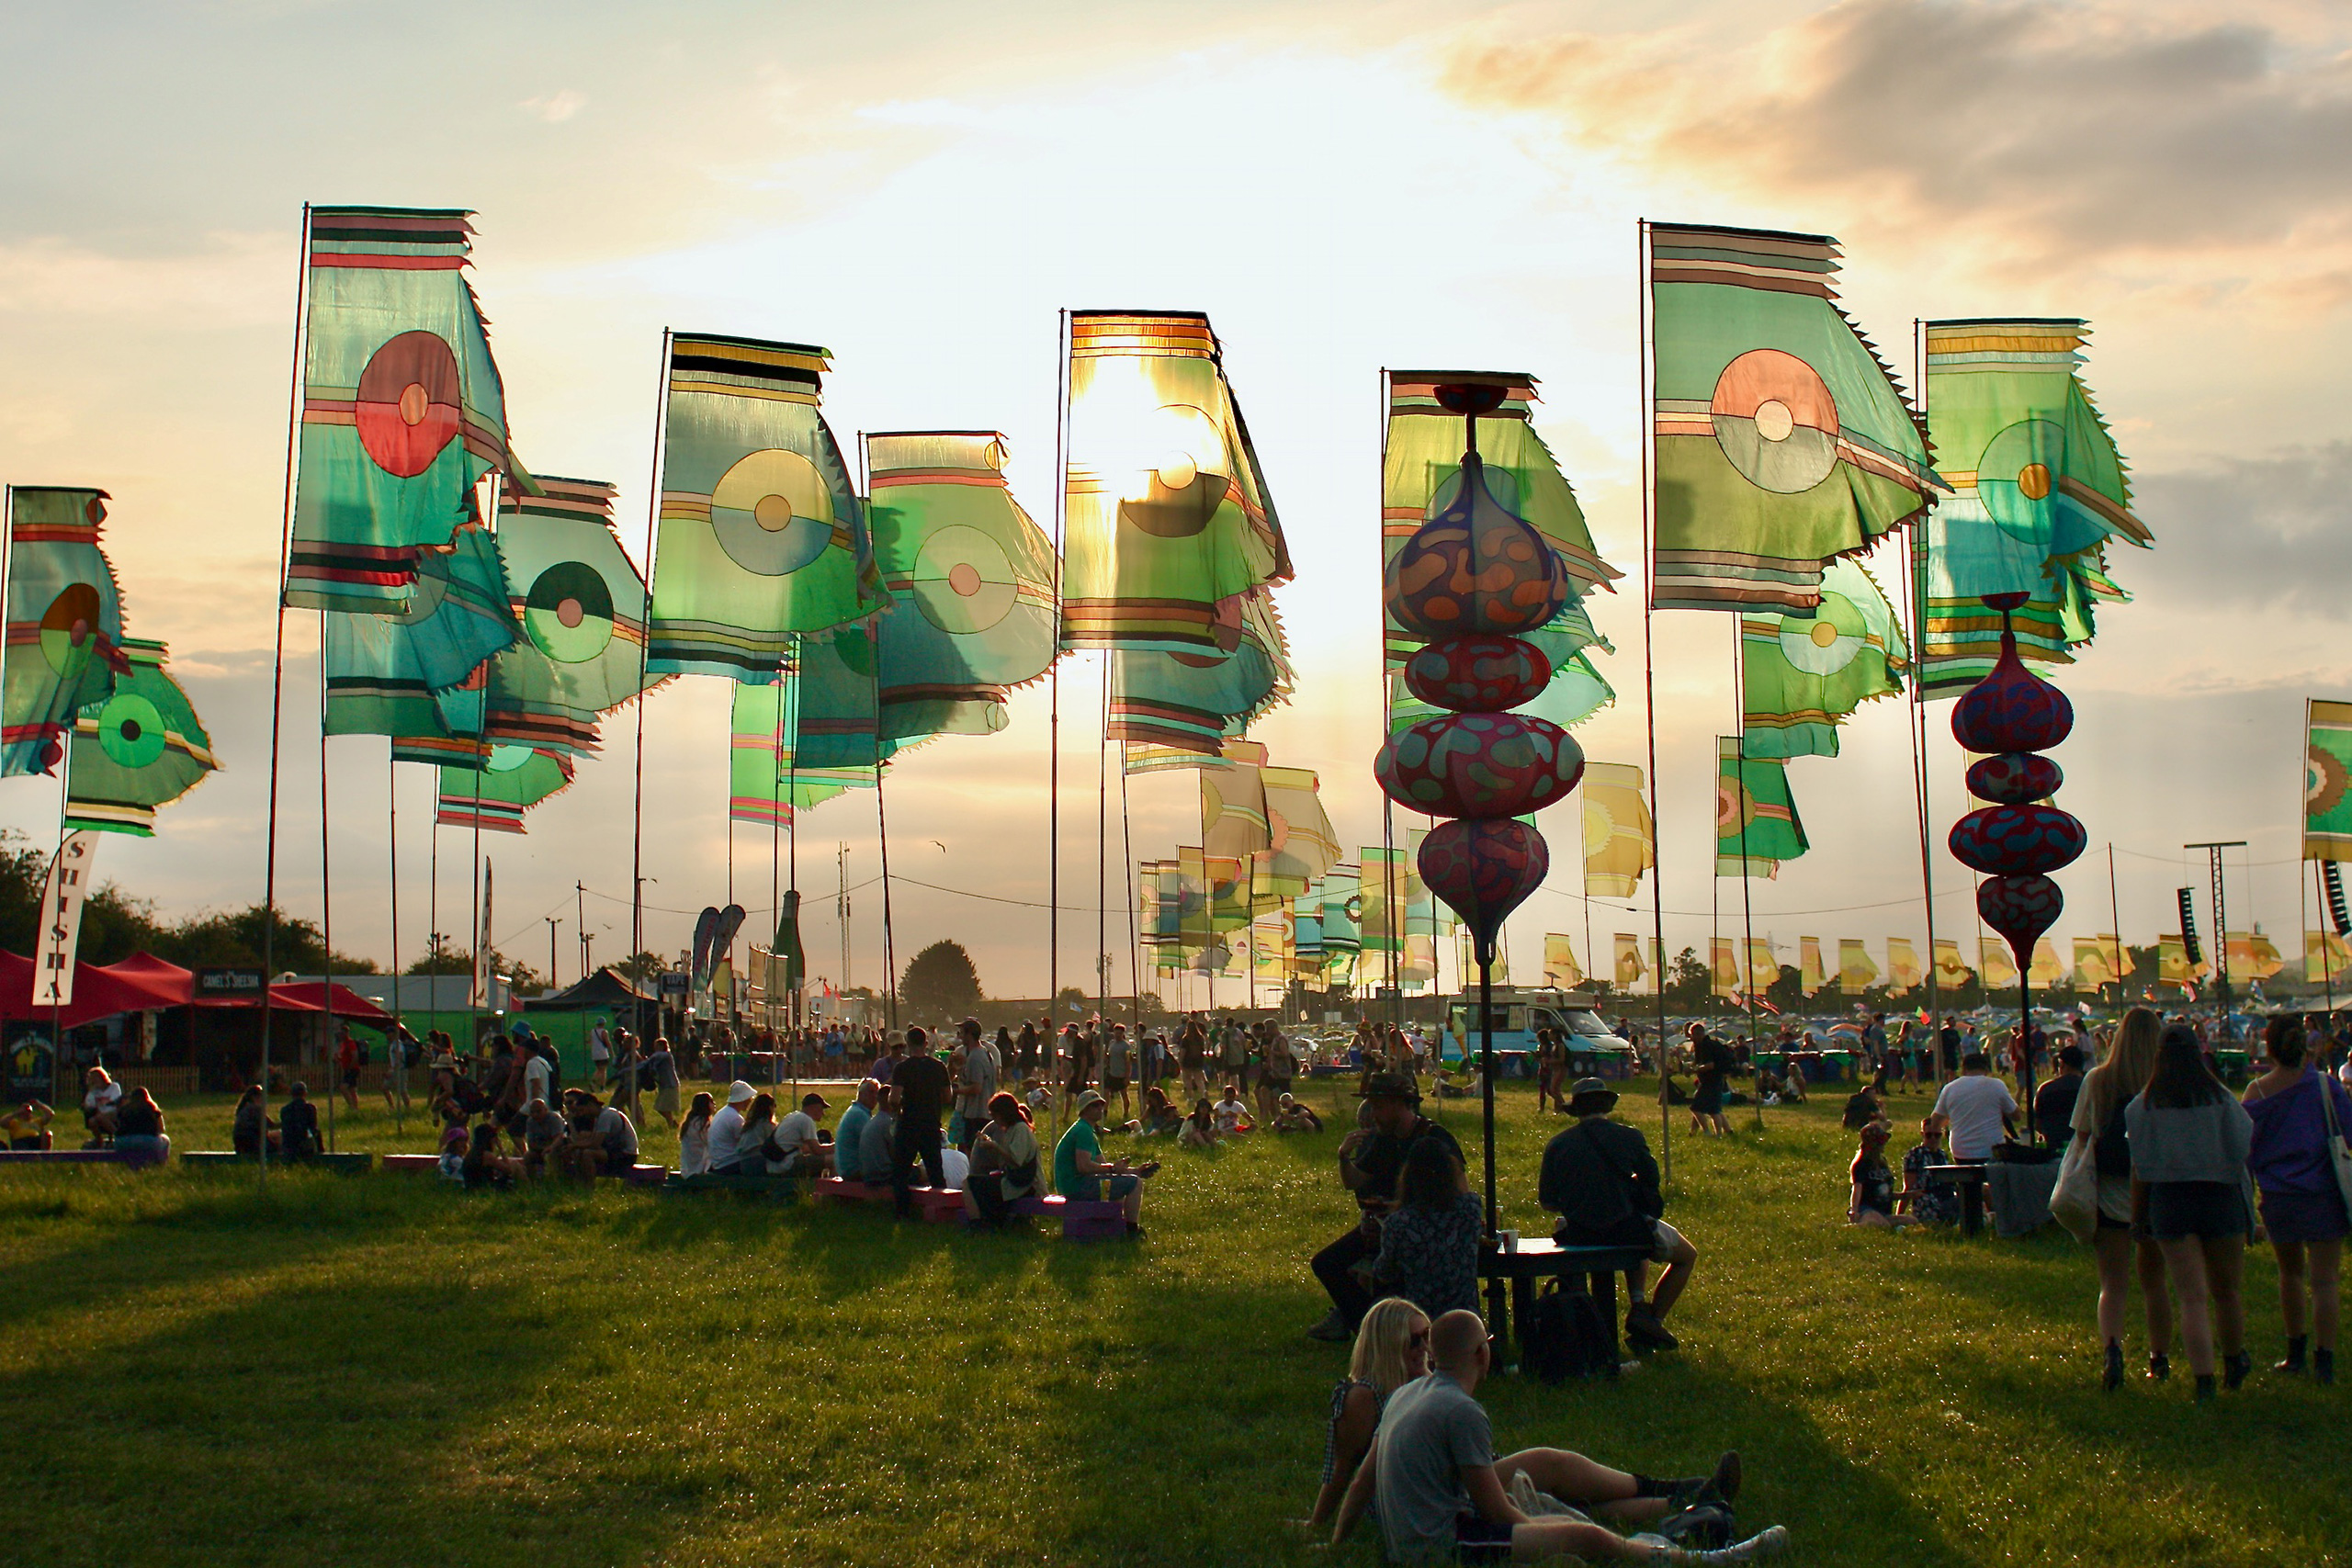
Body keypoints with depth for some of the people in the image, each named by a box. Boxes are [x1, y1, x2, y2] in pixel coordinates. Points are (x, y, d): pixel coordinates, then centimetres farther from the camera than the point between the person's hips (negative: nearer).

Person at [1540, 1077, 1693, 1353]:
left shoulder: (1556, 1144, 0)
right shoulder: (1629, 1137, -6)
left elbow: (1546, 1200, 4)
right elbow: (1651, 1179, 8)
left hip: (1578, 1235, 4)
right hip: (1625, 1225, -4)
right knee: (1687, 1256, 22)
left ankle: (1637, 1306, 15)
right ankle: (1654, 1320, 9)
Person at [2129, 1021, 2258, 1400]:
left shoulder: (2143, 1105, -4)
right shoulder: (2221, 1099, -5)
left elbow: (2138, 1167, -2)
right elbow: (2243, 1152, -5)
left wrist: (2140, 1212, 7)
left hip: (2168, 1199, 0)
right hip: (2220, 1198, 0)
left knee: (2192, 1297, 0)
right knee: (2225, 1291, 18)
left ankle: (2204, 1380, -8)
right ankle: (2234, 1363, 37)